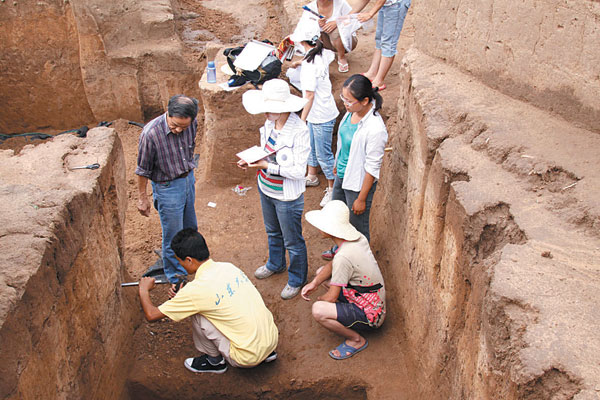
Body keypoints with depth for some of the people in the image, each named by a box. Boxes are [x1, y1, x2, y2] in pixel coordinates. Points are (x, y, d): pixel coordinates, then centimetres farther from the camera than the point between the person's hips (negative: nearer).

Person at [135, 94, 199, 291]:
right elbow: (143, 169, -16)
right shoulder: (151, 133, -29)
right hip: (167, 187, -6)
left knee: (190, 228, 23)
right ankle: (176, 277, 27)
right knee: (173, 235, 6)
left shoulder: (192, 124, -13)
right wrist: (142, 198, -7)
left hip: (188, 180, 6)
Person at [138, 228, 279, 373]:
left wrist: (144, 289, 12)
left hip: (249, 358, -7)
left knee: (198, 316, -4)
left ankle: (214, 361, 18)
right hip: (272, 340, 7)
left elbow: (151, 315, -7)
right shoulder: (229, 267, 4)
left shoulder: (197, 289, -17)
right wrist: (183, 297, 21)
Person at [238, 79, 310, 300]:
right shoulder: (270, 123, -7)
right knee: (272, 232, 30)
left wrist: (266, 166, -28)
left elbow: (298, 171, -27)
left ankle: (296, 279, 37)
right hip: (266, 190, 8)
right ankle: (275, 264, 56)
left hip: (287, 196, -7)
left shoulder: (299, 131, -30)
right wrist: (251, 159, -8)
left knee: (292, 241, 13)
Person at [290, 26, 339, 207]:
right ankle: (312, 176, 46)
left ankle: (332, 187, 19)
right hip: (316, 114, 10)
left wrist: (302, 120, -19)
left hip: (322, 117, -10)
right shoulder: (323, 55, -2)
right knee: (311, 146, 26)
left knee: (323, 154, 4)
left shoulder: (309, 65, -28)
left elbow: (309, 97, -26)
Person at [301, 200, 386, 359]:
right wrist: (314, 283, -4)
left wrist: (319, 299, 0)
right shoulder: (358, 237, -6)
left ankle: (357, 340, -6)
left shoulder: (344, 257, -32)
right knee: (321, 272, 12)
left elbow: (331, 297, -23)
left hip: (370, 317, -9)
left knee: (318, 310, -29)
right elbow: (333, 264, 10)